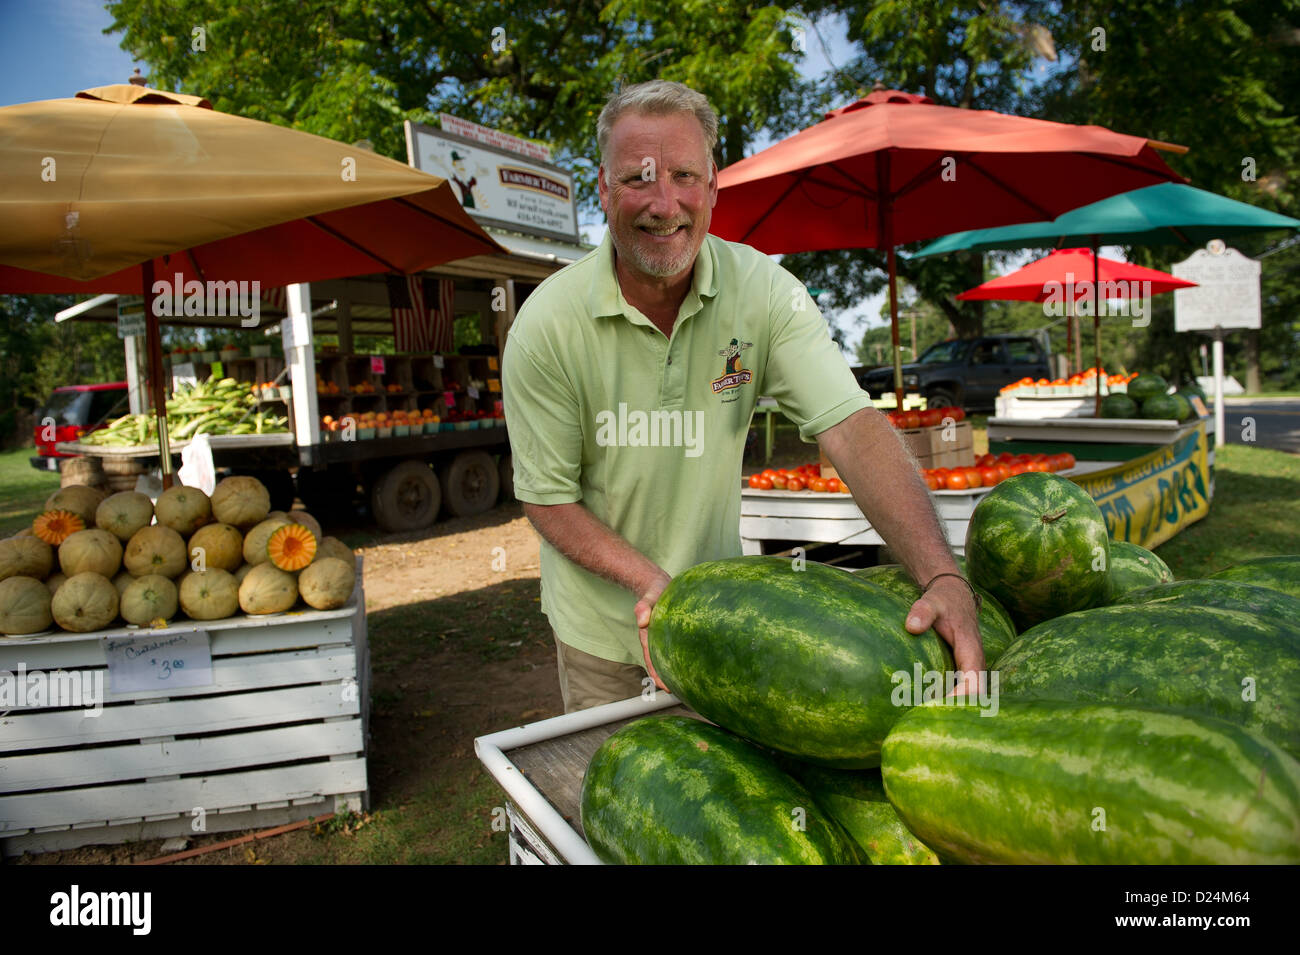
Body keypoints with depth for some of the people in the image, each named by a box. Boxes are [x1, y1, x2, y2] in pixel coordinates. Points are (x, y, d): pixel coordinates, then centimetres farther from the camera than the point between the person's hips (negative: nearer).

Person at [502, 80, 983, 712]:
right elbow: (548, 498, -14)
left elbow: (853, 429, -25)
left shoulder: (763, 291, -16)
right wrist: (650, 581, -29)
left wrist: (943, 576, -38)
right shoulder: (546, 326, -20)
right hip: (602, 624, -1)